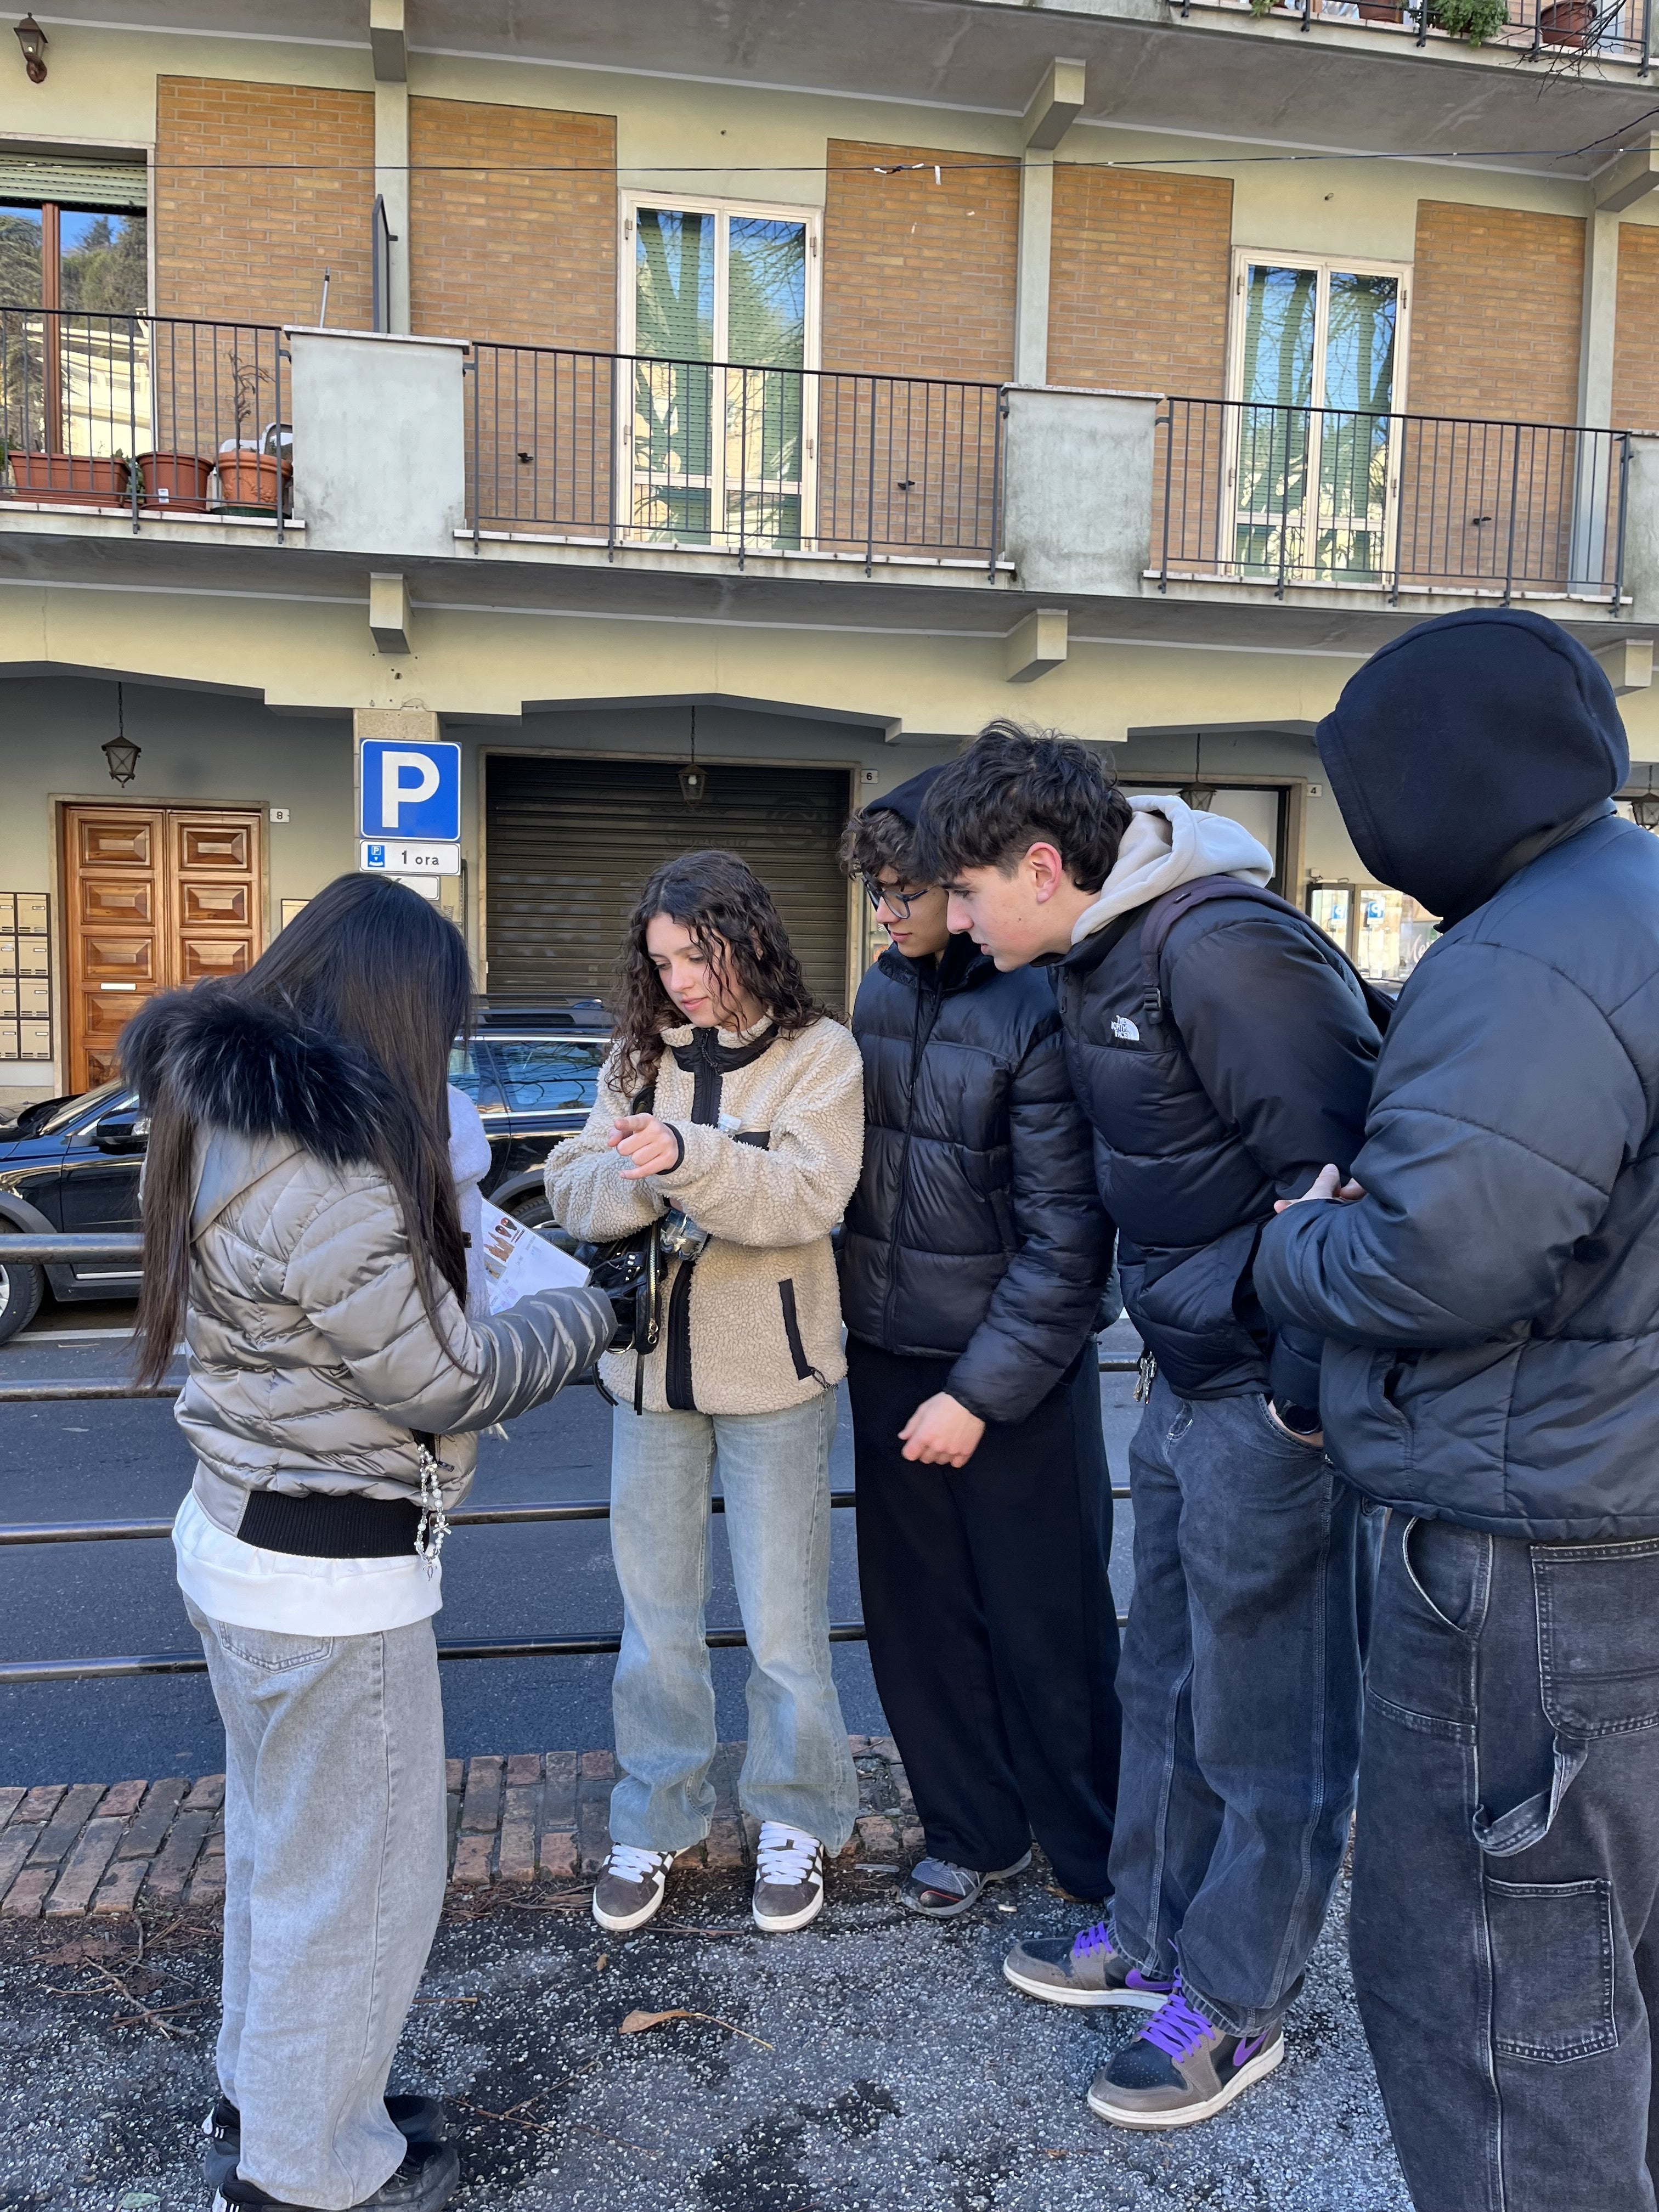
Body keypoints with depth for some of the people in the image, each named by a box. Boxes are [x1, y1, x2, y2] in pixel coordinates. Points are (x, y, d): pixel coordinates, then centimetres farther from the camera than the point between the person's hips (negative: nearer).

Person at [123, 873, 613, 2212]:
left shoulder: (222, 1109, 2)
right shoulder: (328, 1177, -28)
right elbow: (450, 1380, -18)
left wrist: (450, 1250, 6)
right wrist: (584, 1317, -4)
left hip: (245, 1535, 10)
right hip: (334, 1576, -9)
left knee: (281, 1843, 26)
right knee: (357, 1874, 11)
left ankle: (266, 2100, 46)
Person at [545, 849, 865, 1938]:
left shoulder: (819, 1052, -6)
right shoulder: (639, 1053, 6)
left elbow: (809, 1196, -20)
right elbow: (574, 1191, -3)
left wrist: (688, 1156, -32)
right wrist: (637, 1177, -24)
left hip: (772, 1373, -4)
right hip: (652, 1367, 4)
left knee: (783, 1618, 9)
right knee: (656, 1613, 15)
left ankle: (798, 1819, 30)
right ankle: (658, 1819, 33)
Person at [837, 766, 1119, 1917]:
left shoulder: (1042, 1010, -17)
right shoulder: (885, 991, 4)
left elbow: (1065, 1237, -17)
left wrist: (981, 1393, -16)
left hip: (1015, 1374, -6)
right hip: (889, 1356, 6)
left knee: (1048, 1629, 9)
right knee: (917, 1615, 15)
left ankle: (1106, 1862, 30)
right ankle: (973, 1831, 35)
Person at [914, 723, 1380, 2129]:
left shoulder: (1224, 951, -23)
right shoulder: (1100, 956, 7)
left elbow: (1345, 1168, -25)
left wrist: (1305, 1399, -19)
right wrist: (1179, 1351, 16)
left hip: (1271, 1404, -9)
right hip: (1185, 1381, 9)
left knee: (1266, 1722, 9)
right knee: (1167, 1685, 22)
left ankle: (1234, 2005, 29)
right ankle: (1154, 1936, 42)